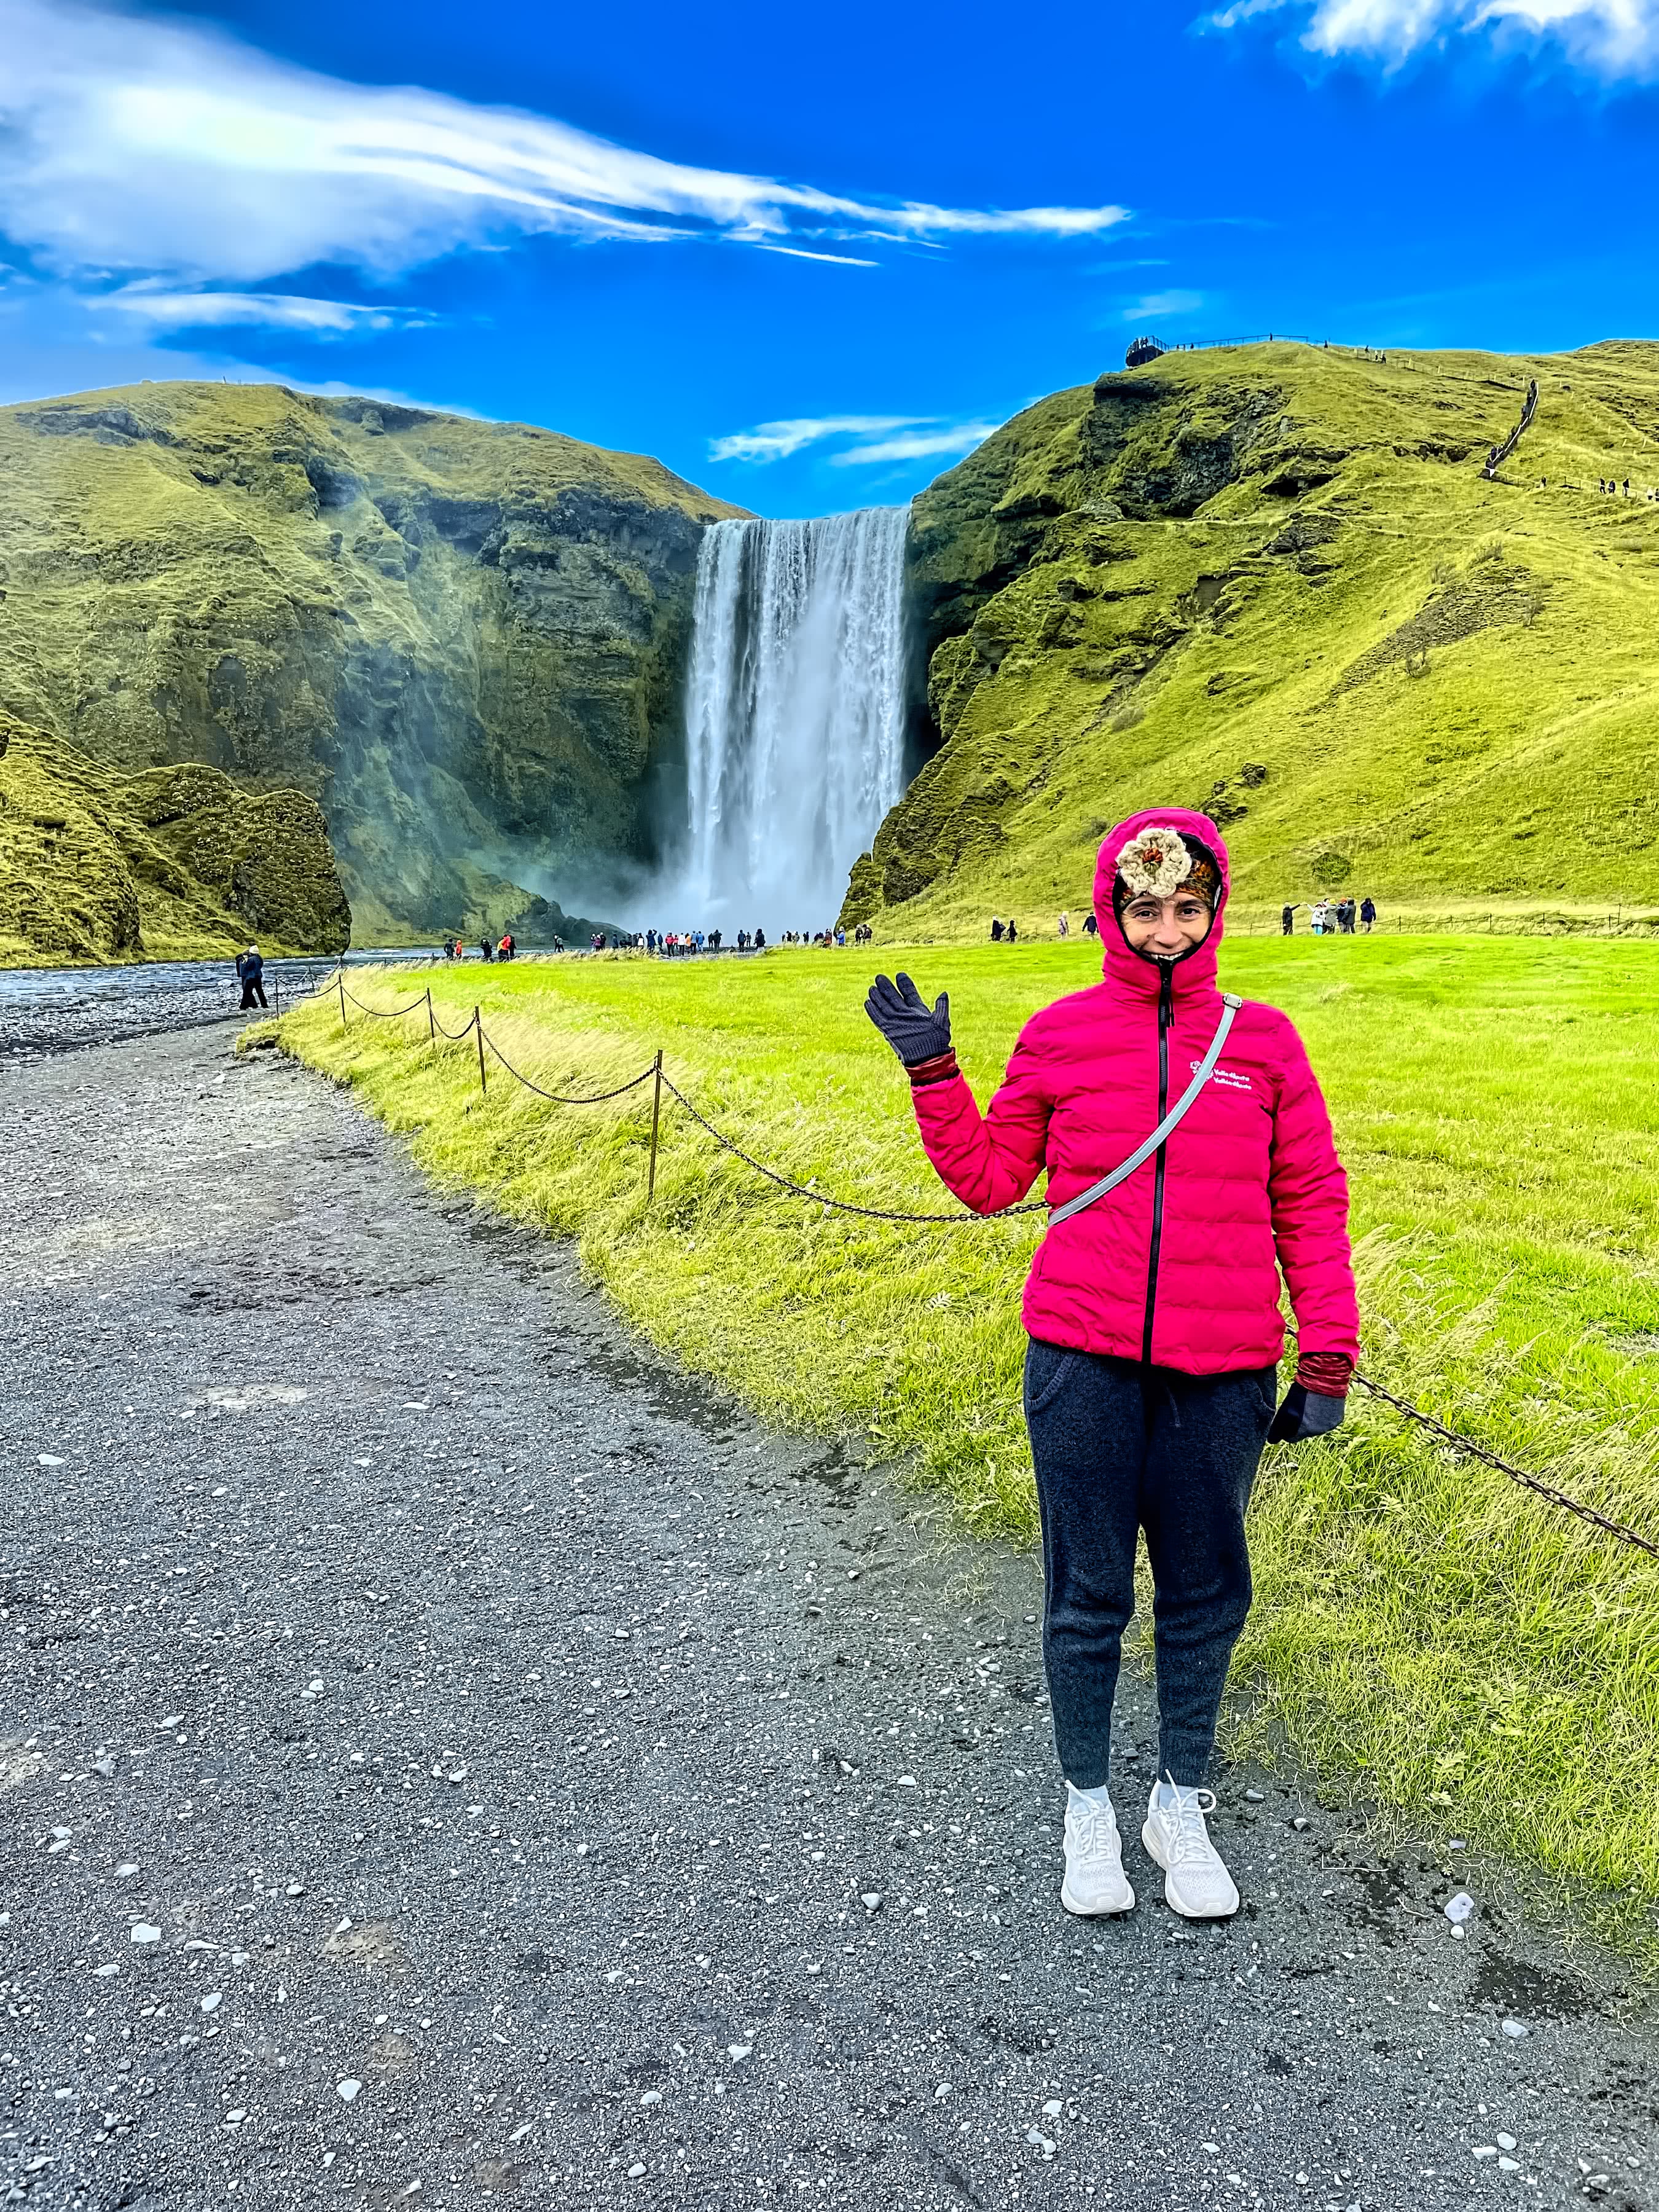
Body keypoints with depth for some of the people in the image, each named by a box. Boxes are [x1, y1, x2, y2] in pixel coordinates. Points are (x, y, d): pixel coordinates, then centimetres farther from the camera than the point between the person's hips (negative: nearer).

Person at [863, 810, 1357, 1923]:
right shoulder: (1062, 1035, 1)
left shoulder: (1263, 1040, 3)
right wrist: (934, 1071, -3)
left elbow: (1311, 1207, 6)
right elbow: (987, 1177, 8)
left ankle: (1182, 1802, 35)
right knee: (1089, 1594, 10)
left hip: (1219, 1374, 1)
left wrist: (1327, 1362, 3)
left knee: (1206, 1596, 13)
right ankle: (1089, 1806, 31)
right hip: (1083, 1362, -1)